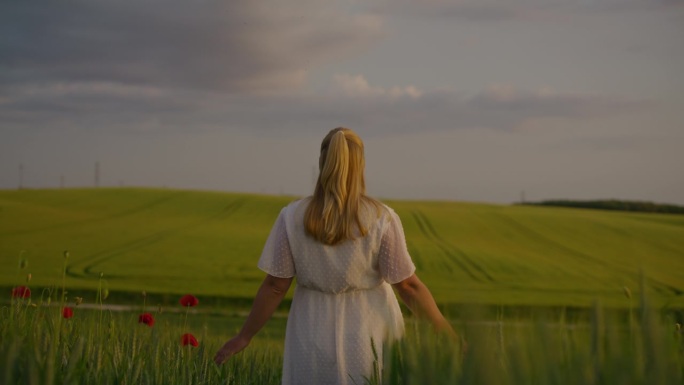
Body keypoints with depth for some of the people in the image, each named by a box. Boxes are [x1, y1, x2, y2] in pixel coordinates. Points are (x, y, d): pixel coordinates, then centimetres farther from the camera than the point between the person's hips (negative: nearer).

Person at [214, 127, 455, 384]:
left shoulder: (293, 217, -8)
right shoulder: (382, 219, -12)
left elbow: (275, 285, -6)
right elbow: (408, 285, -10)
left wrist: (244, 337, 5)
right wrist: (447, 334, 0)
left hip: (314, 341, 1)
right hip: (369, 338, -1)